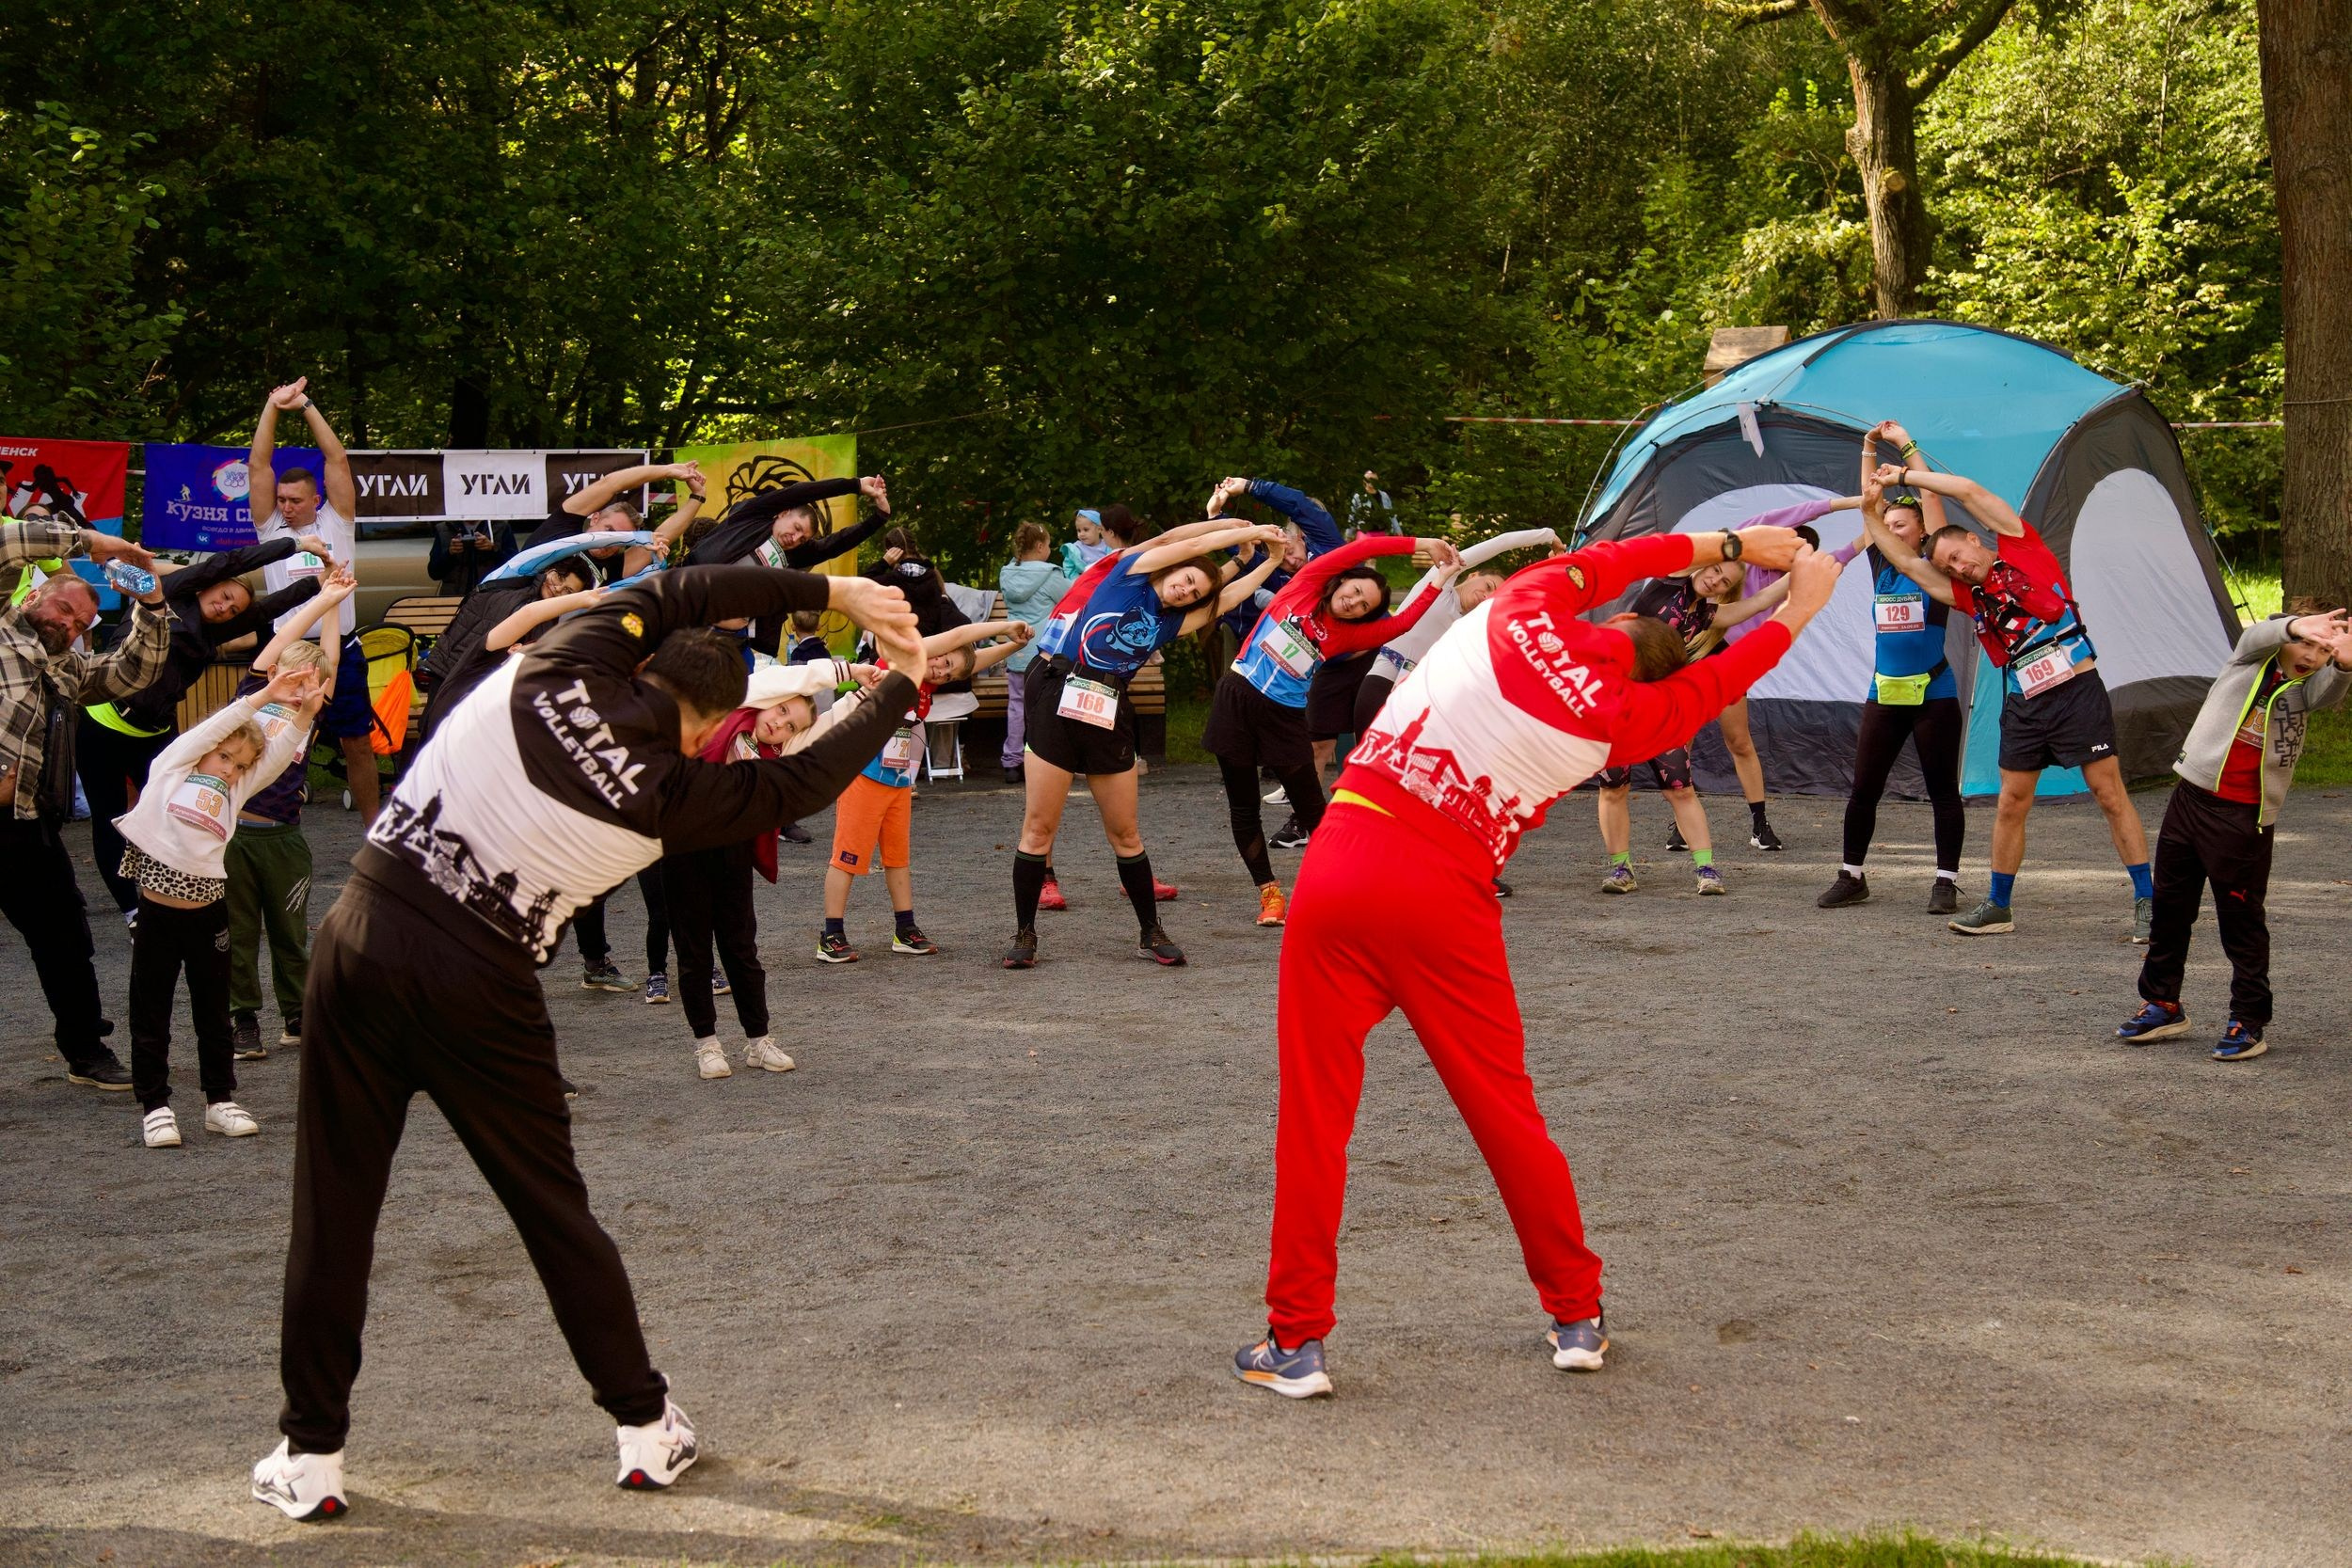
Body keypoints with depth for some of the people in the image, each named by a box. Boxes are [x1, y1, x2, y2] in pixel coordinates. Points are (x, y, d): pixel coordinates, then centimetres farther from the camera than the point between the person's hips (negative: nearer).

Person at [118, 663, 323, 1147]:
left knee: (214, 1013, 11)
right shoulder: (171, 768, 0)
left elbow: (280, 753, -2)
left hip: (209, 914, 3)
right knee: (150, 1016, 4)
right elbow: (216, 727, -10)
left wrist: (305, 711, -16)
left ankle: (221, 1099, 20)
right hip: (156, 913, -3)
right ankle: (155, 1106, 11)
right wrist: (264, 698, -17)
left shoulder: (236, 791, 8)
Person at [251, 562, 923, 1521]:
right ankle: (646, 1429, 25)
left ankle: (310, 1457, 15)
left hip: (363, 938, 2)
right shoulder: (666, 796, -5)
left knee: (333, 1210, 9)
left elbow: (672, 594, 13)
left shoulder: (558, 671, -2)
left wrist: (829, 592, 18)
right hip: (479, 990, -2)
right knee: (553, 1209, 13)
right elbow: (801, 783, 10)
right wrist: (900, 691, 24)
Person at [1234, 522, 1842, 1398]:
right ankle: (1577, 1317, 27)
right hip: (1447, 899, -1)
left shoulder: (1522, 611, 3)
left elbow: (1607, 558, 23)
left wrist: (1728, 545, 34)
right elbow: (1715, 685, 21)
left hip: (1342, 858, 1)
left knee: (1313, 1113, 6)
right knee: (1505, 1111, 13)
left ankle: (1297, 1343, 8)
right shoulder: (1617, 719, 2)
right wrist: (1800, 608, 35)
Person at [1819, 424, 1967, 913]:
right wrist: (1869, 448, 1)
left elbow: (1931, 498, -9)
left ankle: (1946, 882, 7)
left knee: (1943, 791, 1)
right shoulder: (1881, 566, 8)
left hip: (1934, 694, -4)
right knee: (1863, 789, 5)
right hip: (1884, 694, 4)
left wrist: (1908, 445, -8)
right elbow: (1869, 501, 8)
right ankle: (1851, 877, 14)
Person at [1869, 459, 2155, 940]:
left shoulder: (2021, 549, -2)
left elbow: (1968, 491, -9)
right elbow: (1907, 562, 13)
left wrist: (1907, 475, -1)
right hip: (2024, 705, 6)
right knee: (2010, 804, 8)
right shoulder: (1966, 595, 11)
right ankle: (1998, 907, 18)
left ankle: (2147, 903, -1)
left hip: (2077, 690, -6)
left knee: (2110, 794, -4)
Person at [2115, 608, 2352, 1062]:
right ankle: (2163, 1004, 28)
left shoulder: (2309, 689, -2)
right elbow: (2262, 634, -20)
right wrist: (2298, 626, -42)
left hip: (2245, 819, -3)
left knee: (2242, 920, -2)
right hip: (2190, 798, 3)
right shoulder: (2253, 654, 2)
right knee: (2169, 907, 12)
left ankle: (2249, 1023, 8)